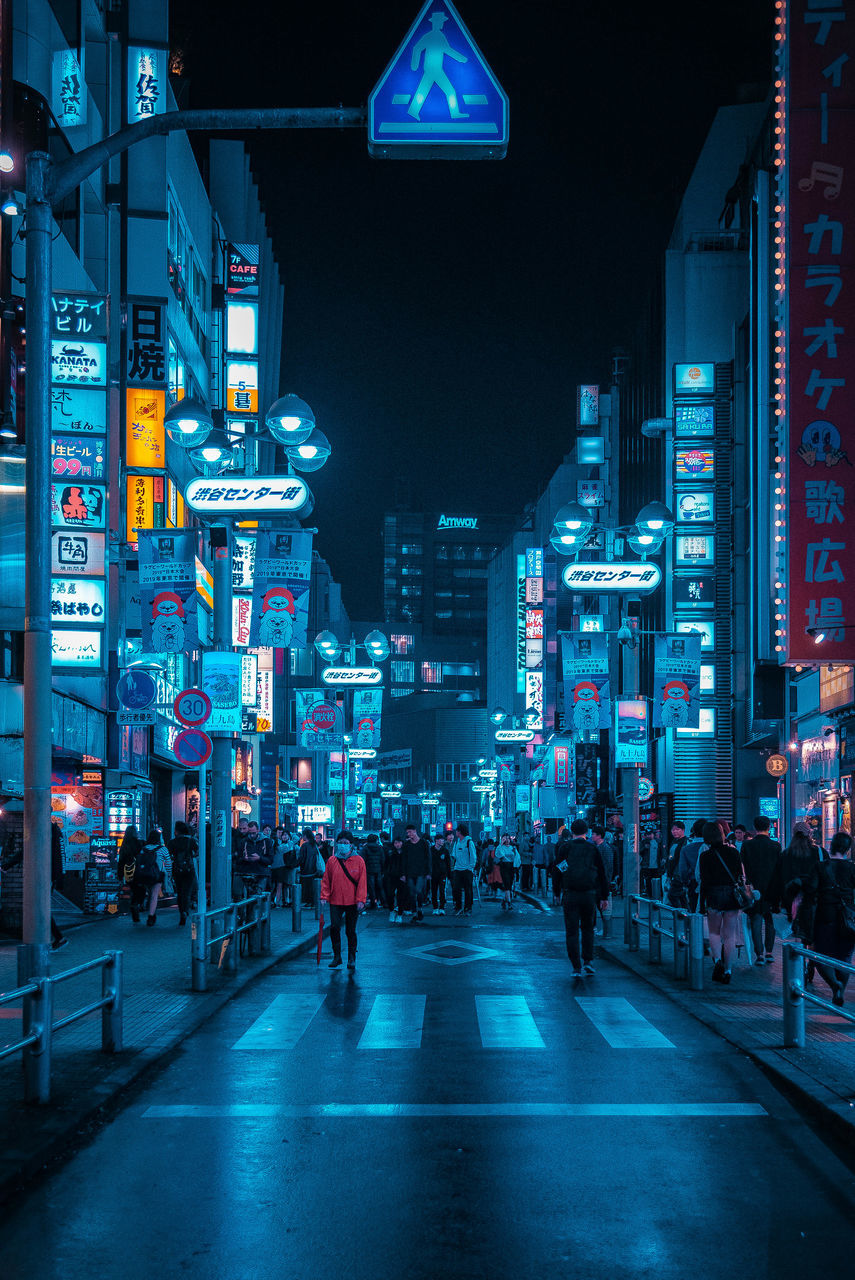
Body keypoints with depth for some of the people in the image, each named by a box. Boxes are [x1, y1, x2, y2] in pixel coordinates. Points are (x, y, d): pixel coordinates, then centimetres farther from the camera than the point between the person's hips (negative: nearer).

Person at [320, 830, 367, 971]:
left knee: (350, 931, 5)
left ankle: (352, 958, 17)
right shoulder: (332, 861, 4)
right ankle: (337, 956, 5)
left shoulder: (358, 861, -2)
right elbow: (326, 880, 8)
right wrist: (324, 896, -2)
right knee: (334, 928, -9)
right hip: (335, 901, 1)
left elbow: (362, 882, -3)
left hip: (353, 902, -1)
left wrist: (361, 900, -9)